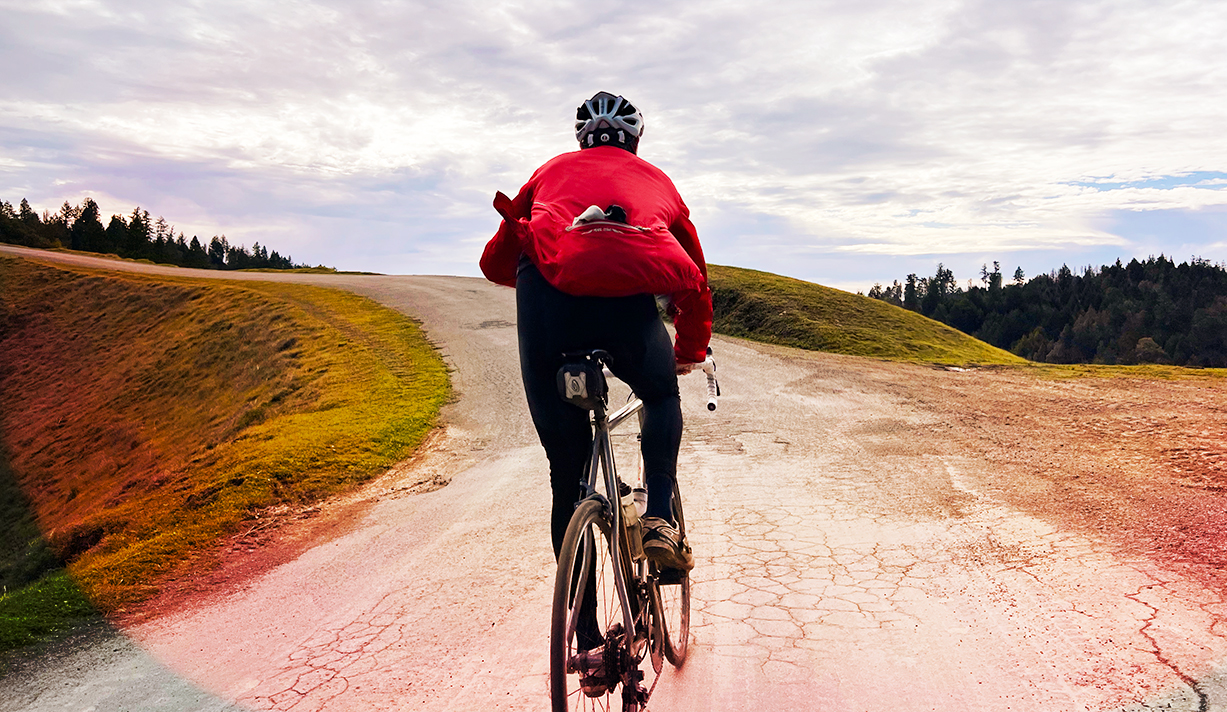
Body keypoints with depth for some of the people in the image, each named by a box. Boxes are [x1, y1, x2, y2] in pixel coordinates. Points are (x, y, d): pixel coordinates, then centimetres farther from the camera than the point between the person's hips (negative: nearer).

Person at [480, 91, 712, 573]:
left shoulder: (554, 171, 33)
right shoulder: (657, 180, 34)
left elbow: (495, 262, 31)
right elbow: (695, 279, 39)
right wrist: (690, 352, 53)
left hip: (548, 306, 1)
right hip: (630, 308, 0)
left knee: (567, 471, 14)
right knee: (662, 395, 32)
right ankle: (660, 519, 12)